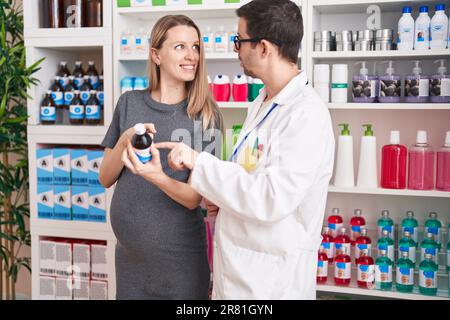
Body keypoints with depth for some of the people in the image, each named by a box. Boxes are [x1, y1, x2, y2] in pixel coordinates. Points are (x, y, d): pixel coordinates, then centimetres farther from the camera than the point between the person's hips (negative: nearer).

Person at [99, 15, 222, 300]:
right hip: (128, 252, 3)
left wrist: (157, 176, -32)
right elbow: (106, 178, 1)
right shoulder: (130, 102, -1)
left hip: (180, 256, -2)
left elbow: (193, 198, -13)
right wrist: (125, 141, -17)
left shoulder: (206, 114, -9)